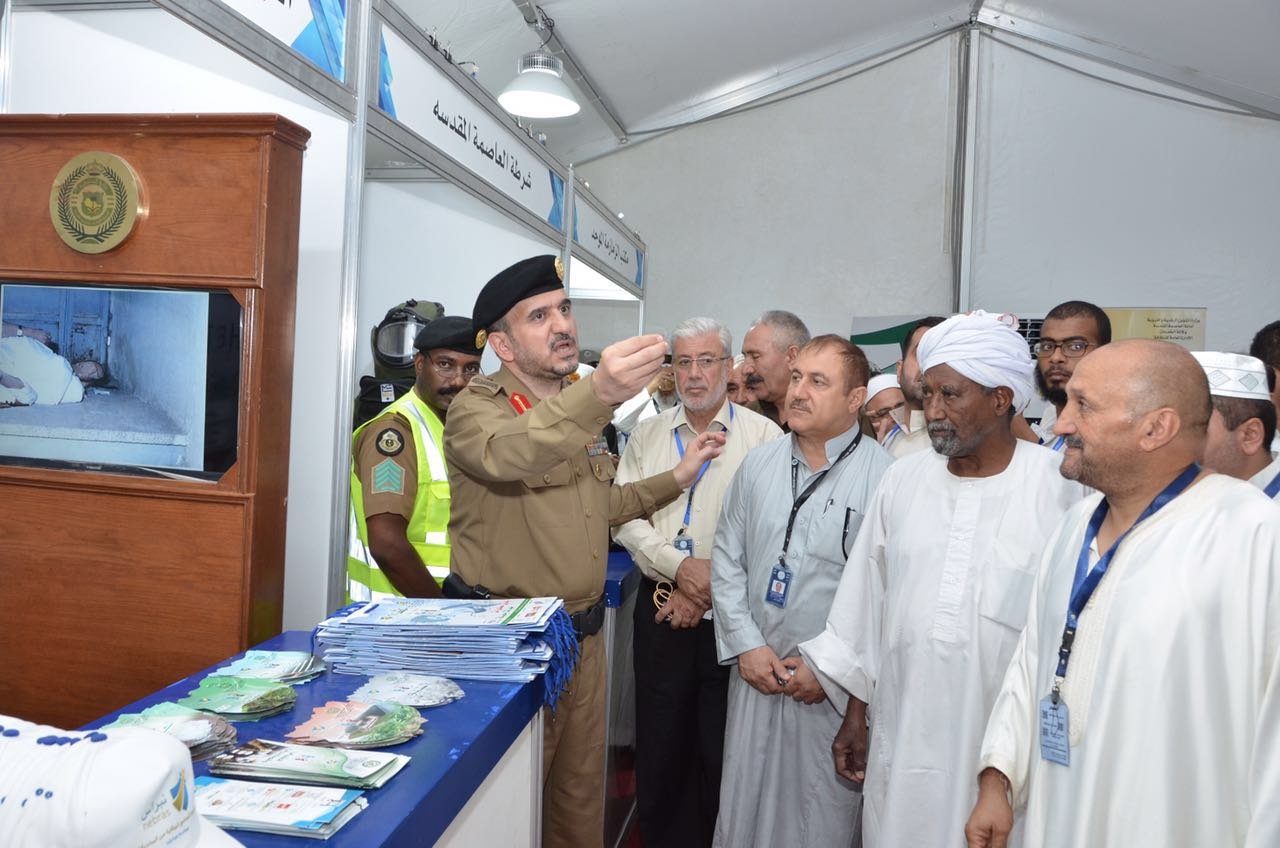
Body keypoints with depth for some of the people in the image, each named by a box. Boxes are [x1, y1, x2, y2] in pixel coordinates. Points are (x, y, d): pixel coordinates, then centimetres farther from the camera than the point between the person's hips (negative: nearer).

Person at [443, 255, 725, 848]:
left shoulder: (579, 409, 12)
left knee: (581, 795, 17)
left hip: (584, 636, 7)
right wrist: (597, 394, -54)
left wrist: (676, 478, 14)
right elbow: (509, 453, -37)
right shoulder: (476, 407, -12)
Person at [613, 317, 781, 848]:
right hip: (660, 611, 3)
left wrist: (705, 592, -13)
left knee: (722, 754, 8)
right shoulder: (648, 435, 7)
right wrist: (682, 568, -14)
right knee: (659, 747, 12)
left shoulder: (763, 436, -5)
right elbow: (625, 518, 1)